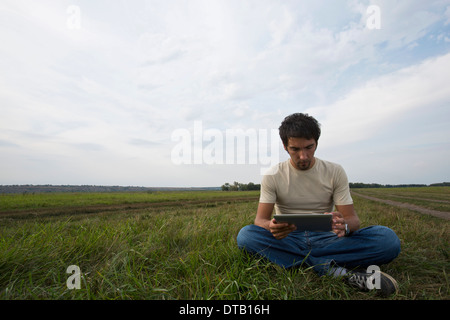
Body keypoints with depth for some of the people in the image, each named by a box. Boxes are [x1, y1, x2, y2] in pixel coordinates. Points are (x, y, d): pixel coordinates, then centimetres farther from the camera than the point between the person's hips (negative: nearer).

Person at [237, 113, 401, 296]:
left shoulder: (335, 172, 1)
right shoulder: (273, 177, -2)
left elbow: (352, 218, -1)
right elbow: (260, 219, -7)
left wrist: (344, 225, -28)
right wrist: (271, 226, -33)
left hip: (325, 239, 1)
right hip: (288, 240, 0)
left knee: (388, 239, -23)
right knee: (245, 235, -32)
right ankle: (337, 271, -29)